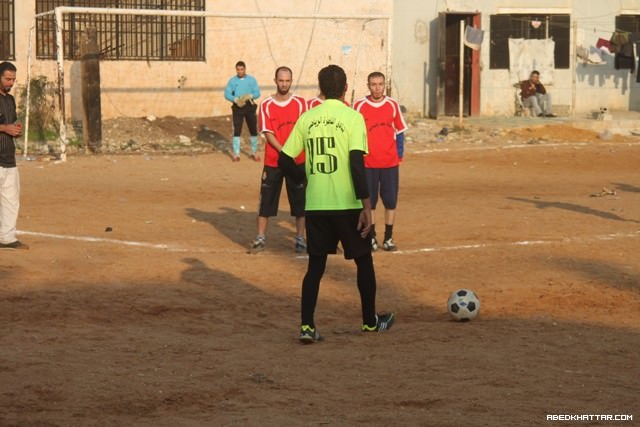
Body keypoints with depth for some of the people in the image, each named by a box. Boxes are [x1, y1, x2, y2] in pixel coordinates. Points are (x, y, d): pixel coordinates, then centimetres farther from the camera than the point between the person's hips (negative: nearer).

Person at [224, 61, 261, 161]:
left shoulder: (251, 79, 5)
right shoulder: (232, 80, 3)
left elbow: (257, 93, 0)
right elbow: (227, 94, -3)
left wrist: (249, 96, -21)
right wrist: (236, 99, -21)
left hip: (249, 106, 1)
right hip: (237, 107, -1)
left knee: (253, 130, 3)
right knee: (237, 130, -3)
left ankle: (254, 152, 15)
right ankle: (236, 153, 1)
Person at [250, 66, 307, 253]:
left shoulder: (300, 103, 2)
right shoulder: (266, 105, 1)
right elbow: (268, 133, -4)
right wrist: (283, 151, -17)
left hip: (297, 161, 0)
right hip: (273, 161, 0)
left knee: (299, 201, 3)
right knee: (266, 200, 1)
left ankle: (300, 238, 11)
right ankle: (261, 237, 9)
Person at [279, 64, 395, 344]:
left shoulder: (306, 118, 4)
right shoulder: (352, 117, -8)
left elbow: (284, 161, 4)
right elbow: (356, 162, -17)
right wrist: (366, 206, -16)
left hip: (315, 205, 3)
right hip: (346, 204, -3)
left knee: (316, 264, 11)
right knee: (363, 260, 15)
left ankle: (307, 326, 0)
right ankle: (370, 321, 26)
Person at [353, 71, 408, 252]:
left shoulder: (393, 105, 2)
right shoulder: (359, 106, -2)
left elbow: (399, 131, 9)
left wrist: (399, 155, 2)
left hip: (390, 163, 1)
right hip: (367, 163, -1)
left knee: (391, 201, 3)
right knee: (369, 202, 4)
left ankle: (388, 238, 12)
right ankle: (371, 237, 15)